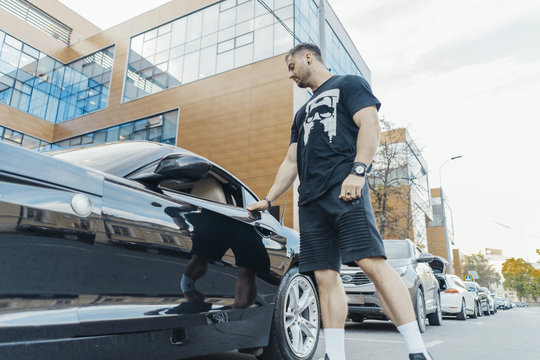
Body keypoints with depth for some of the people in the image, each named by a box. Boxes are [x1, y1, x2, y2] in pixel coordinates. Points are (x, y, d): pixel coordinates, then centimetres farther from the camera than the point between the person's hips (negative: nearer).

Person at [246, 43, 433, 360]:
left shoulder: (349, 84, 14)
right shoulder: (303, 114, 33)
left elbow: (370, 124, -4)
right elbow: (291, 163, 30)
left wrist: (358, 170, -20)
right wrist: (268, 200, 24)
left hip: (344, 190, -7)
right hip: (310, 200, 7)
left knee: (372, 262, -18)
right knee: (325, 276, 0)